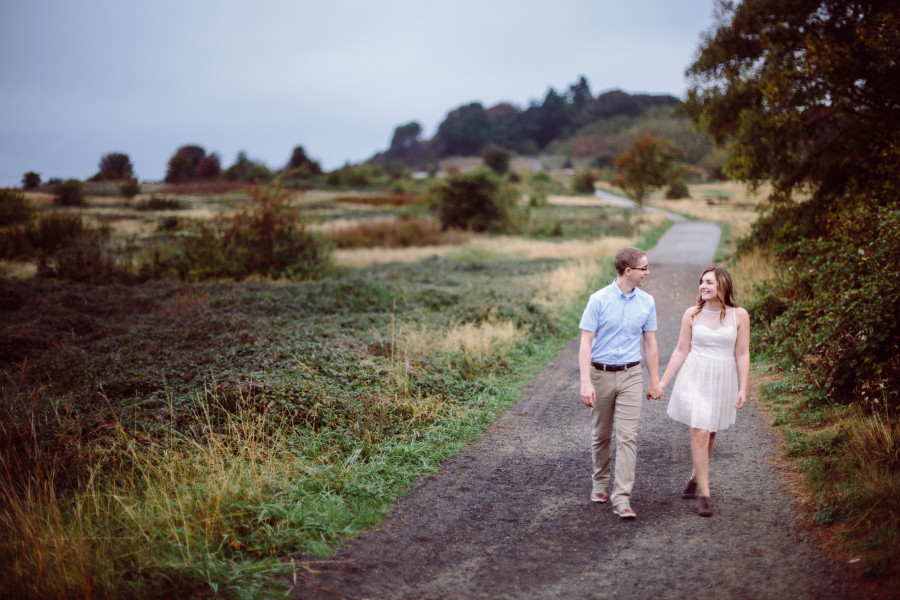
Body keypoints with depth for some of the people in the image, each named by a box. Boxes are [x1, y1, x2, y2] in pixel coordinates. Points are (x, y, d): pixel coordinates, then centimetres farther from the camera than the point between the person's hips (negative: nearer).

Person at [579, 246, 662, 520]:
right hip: (601, 374, -1)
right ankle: (600, 483, 33)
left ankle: (622, 497, -7)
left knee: (627, 436, -8)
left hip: (631, 375, 2)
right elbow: (586, 342, -10)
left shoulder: (647, 302, 3)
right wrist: (585, 382, -18)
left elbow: (650, 343, 11)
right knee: (600, 435, 12)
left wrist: (655, 381, 11)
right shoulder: (599, 300, -8)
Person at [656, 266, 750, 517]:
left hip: (723, 381, 1)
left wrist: (742, 388, -3)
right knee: (699, 434, -11)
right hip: (695, 379, -1)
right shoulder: (692, 314, 1)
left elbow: (742, 354, 2)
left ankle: (695, 478, 36)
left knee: (710, 435, 11)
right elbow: (681, 350, 6)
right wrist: (662, 381, 5)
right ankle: (705, 495, -6)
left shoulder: (739, 315, -1)